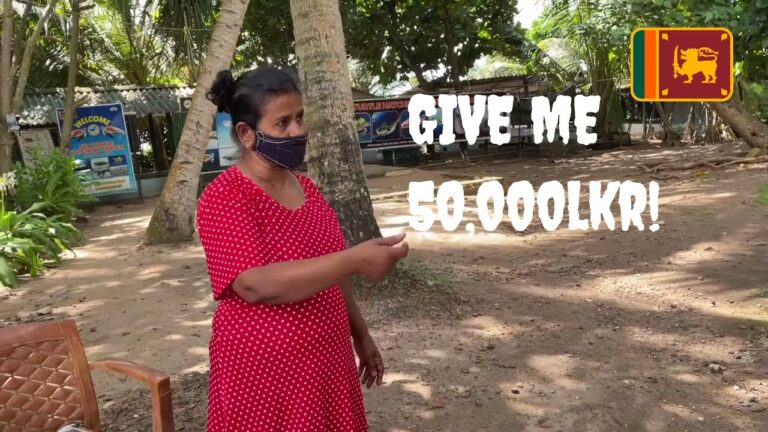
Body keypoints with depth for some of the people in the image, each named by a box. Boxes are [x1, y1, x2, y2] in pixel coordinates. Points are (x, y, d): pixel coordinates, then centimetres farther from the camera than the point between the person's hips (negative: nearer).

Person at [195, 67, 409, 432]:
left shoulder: (306, 187, 6)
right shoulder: (224, 198, -16)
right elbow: (256, 284, -27)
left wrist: (360, 335, 17)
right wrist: (356, 259, -32)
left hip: (325, 364, 6)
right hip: (263, 374, -6)